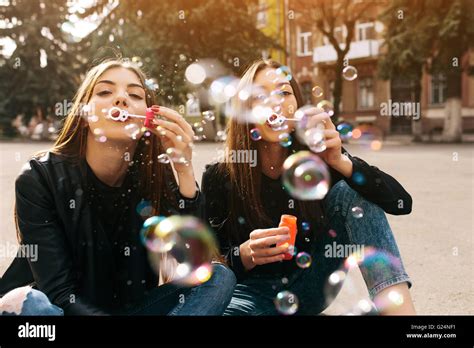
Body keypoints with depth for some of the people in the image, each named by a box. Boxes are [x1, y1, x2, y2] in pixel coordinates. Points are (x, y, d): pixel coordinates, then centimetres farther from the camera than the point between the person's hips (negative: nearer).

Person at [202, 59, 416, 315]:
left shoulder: (317, 158, -11)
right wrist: (246, 254, -31)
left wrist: (339, 161, -32)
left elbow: (401, 202, -18)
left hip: (312, 286, 3)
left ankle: (400, 308, -27)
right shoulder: (219, 177, -14)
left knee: (351, 192, -18)